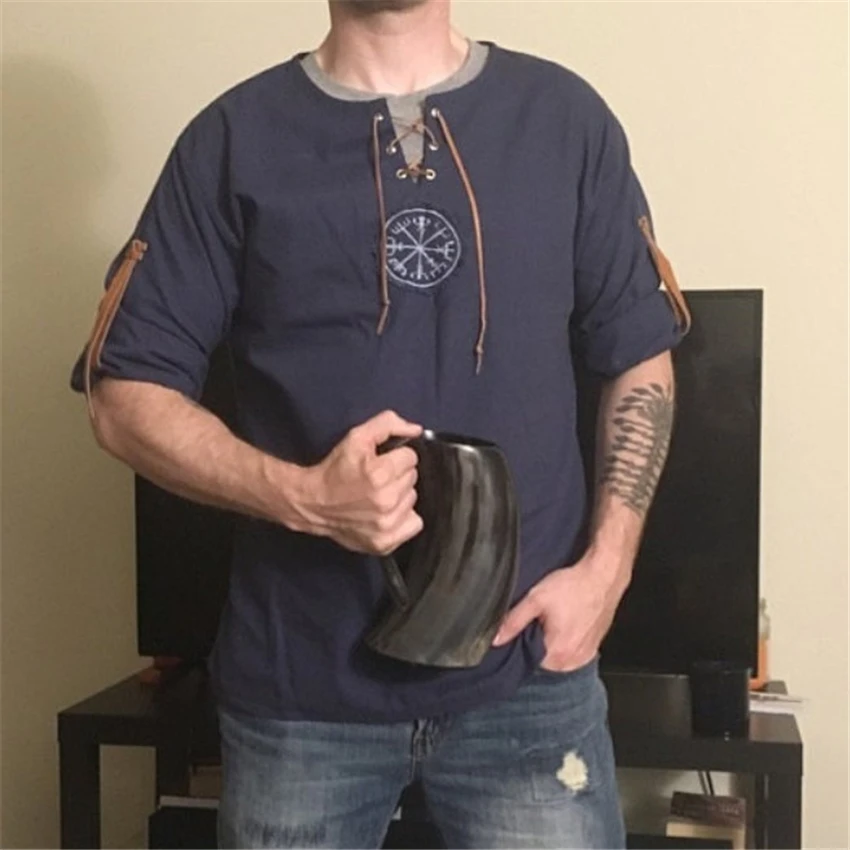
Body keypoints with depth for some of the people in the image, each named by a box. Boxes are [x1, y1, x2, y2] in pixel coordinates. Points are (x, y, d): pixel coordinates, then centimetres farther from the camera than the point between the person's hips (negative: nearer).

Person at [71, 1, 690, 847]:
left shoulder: (565, 117, 3)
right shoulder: (235, 137, -1)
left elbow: (640, 361, 9)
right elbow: (124, 393, -2)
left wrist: (604, 567, -3)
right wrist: (301, 497, -17)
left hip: (529, 675, 1)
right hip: (299, 689, 0)